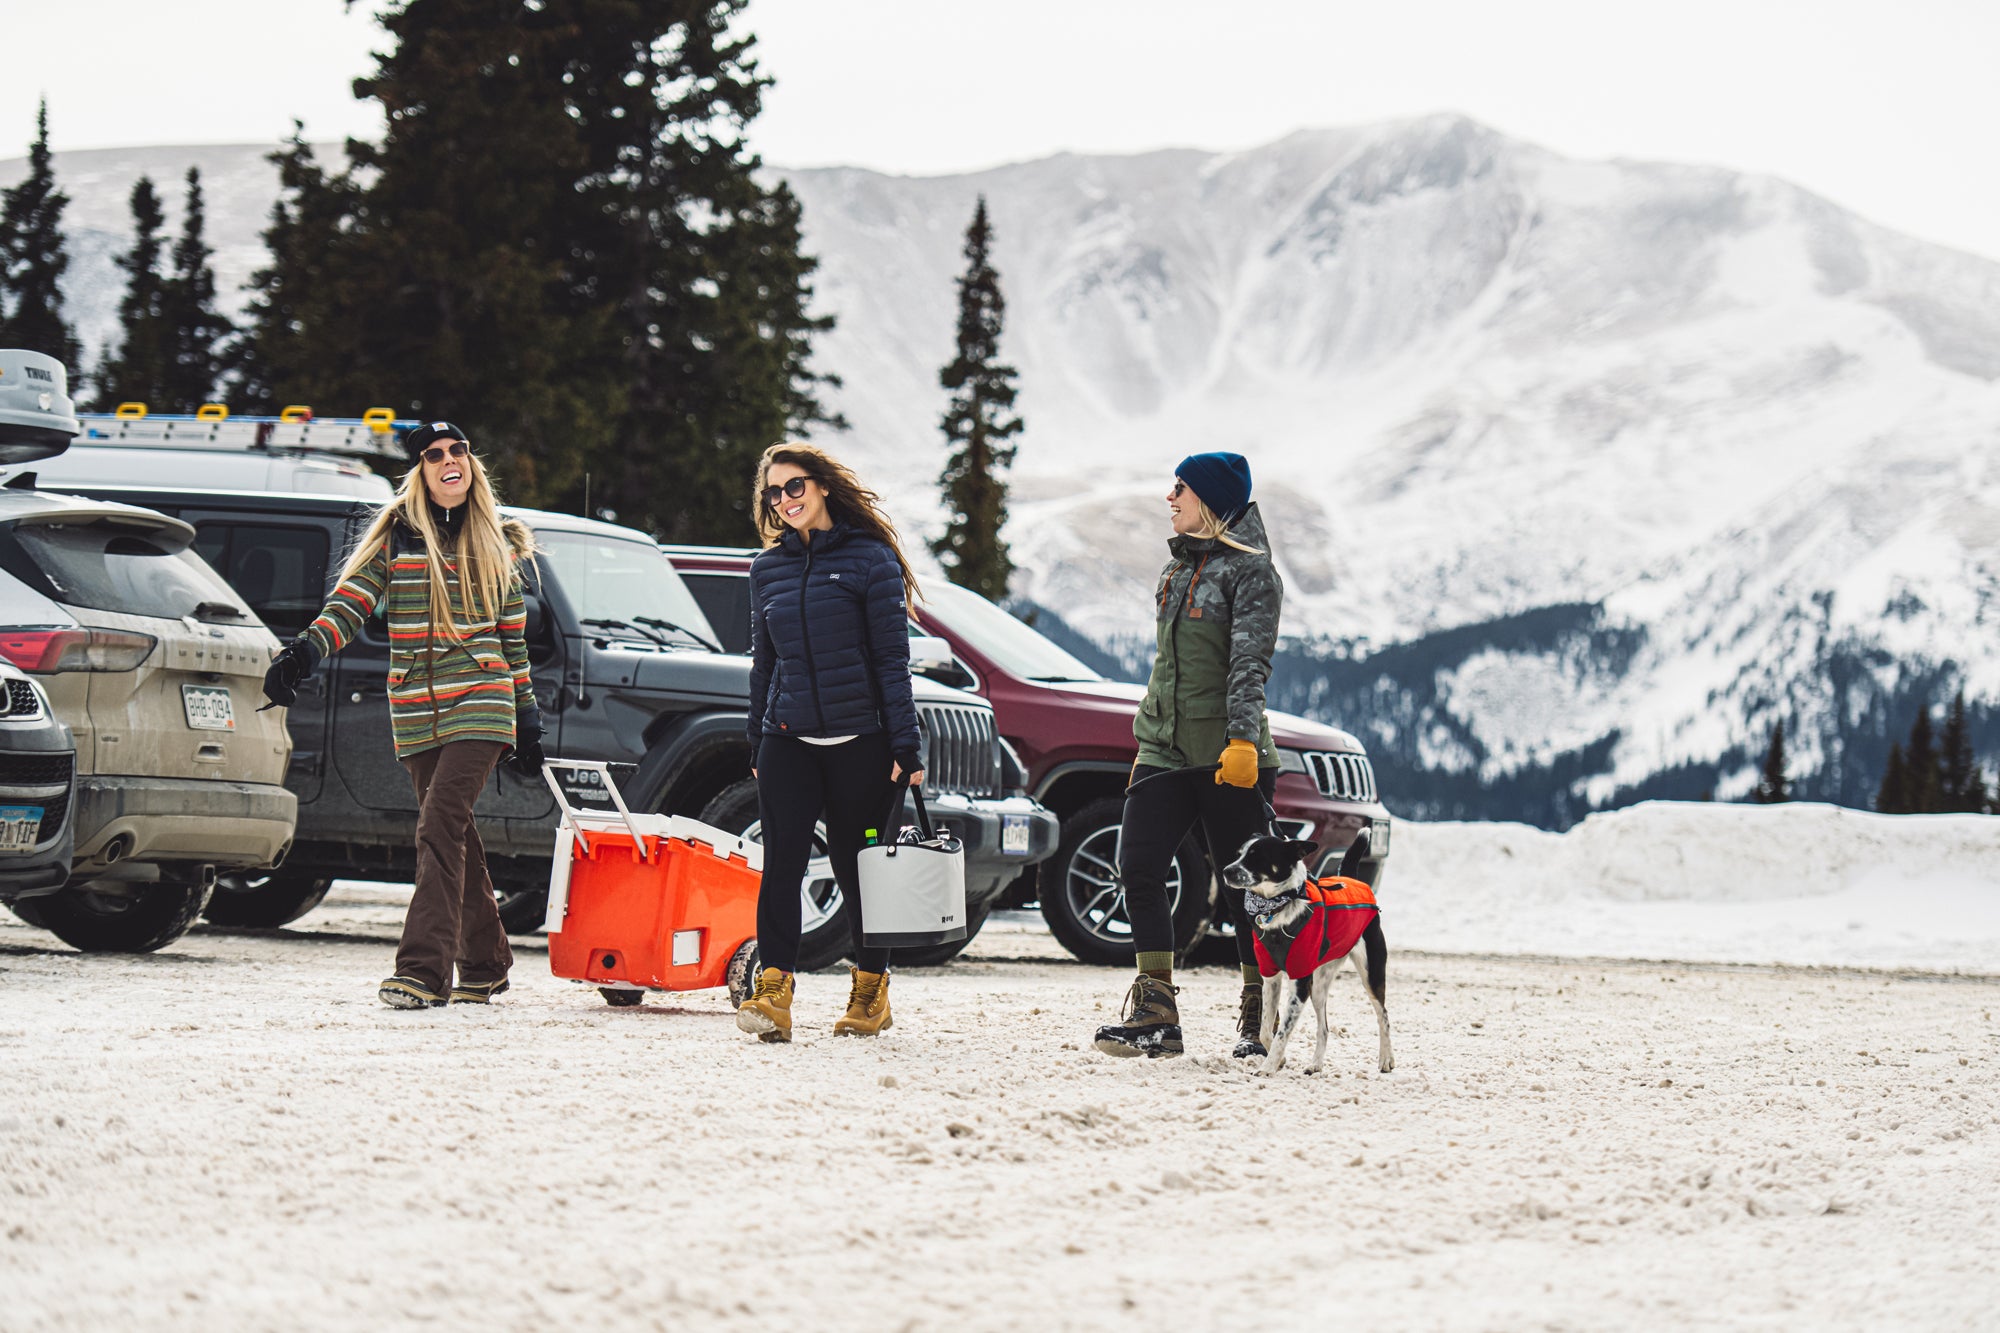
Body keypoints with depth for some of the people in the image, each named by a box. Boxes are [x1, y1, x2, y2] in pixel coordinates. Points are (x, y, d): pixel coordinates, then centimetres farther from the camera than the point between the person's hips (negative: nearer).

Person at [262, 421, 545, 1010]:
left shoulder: (496, 542, 11)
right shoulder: (395, 534, 8)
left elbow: (513, 636, 16)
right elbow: (350, 602, -2)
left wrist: (527, 717, 15)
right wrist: (305, 651, -20)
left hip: (479, 704, -2)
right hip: (414, 712, 2)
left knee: (440, 825, -17)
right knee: (455, 838, 7)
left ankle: (423, 967, -24)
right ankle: (485, 966, 20)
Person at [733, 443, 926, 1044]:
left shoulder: (870, 558, -2)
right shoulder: (767, 568, 11)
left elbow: (892, 658, -4)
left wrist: (906, 746, -8)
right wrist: (756, 745, 16)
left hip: (857, 740, -3)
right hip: (788, 741, 3)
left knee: (858, 869, 5)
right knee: (781, 865, -10)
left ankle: (870, 989, 20)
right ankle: (773, 993, -15)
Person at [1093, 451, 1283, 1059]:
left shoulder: (1249, 570, -6)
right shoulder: (1176, 568, 18)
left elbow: (1249, 662, -15)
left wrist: (1242, 740, -25)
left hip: (1227, 757, -7)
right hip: (1164, 752, 7)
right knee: (1138, 869, -5)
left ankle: (1260, 1019, 8)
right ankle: (1155, 1015, -2)